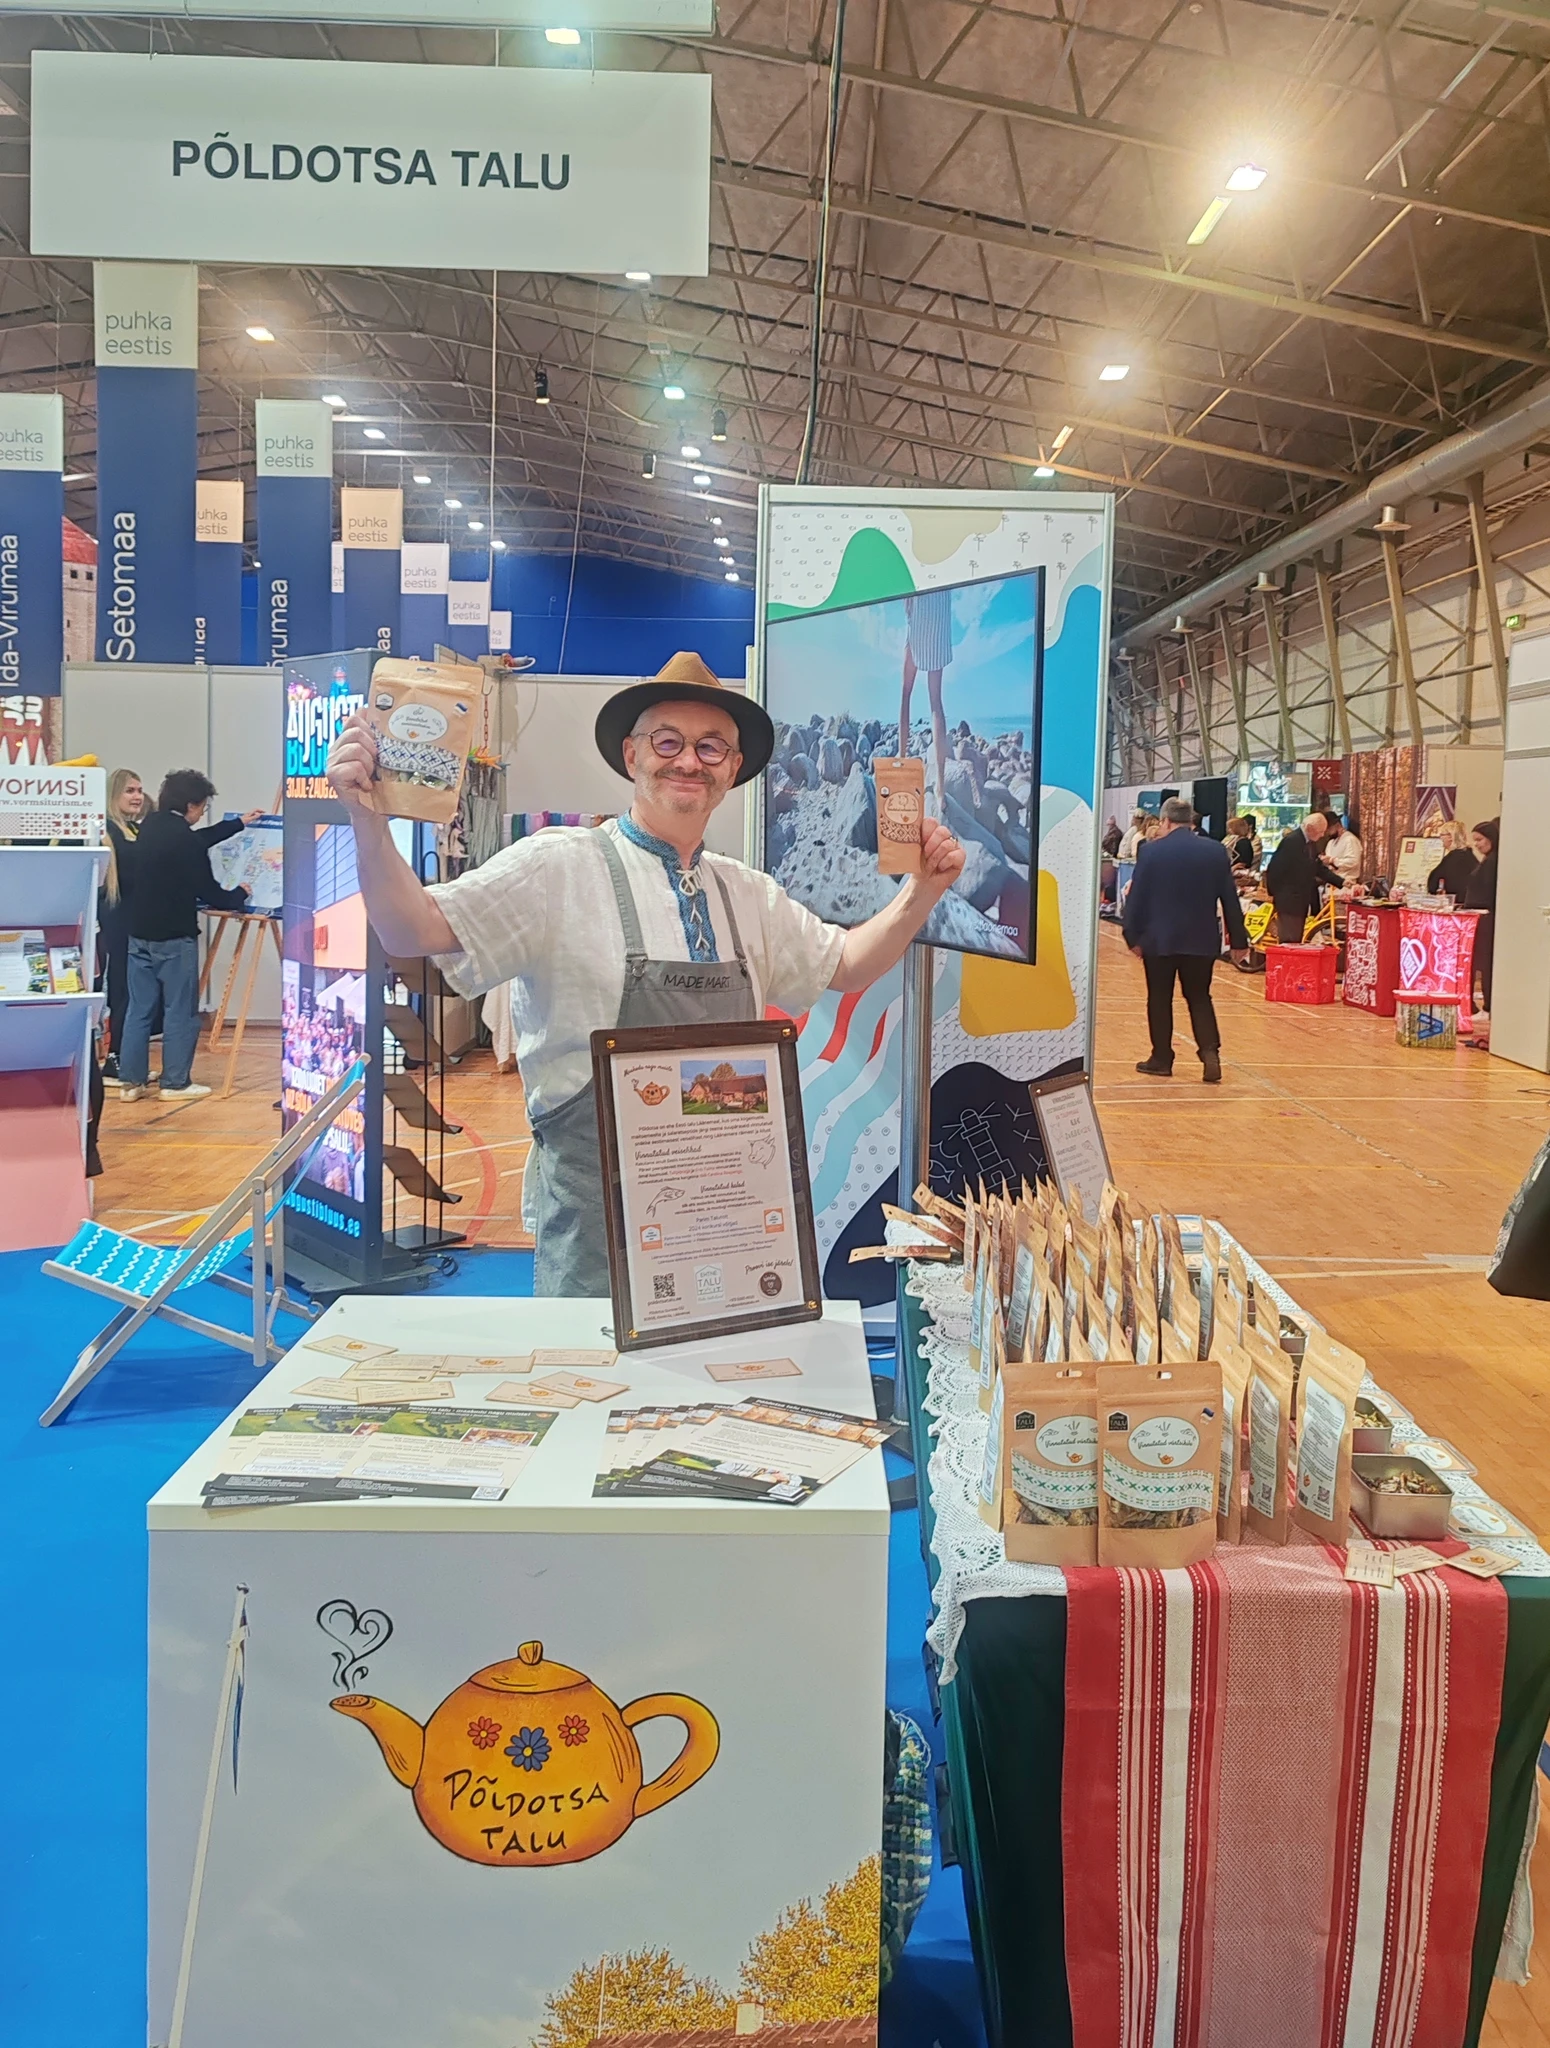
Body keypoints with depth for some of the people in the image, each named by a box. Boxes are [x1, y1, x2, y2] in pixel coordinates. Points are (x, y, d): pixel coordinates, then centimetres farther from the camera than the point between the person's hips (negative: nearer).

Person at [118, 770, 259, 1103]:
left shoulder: (150, 827, 8)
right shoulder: (184, 840, -17)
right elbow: (209, 892, -12)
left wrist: (238, 824, 31)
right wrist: (240, 895, 8)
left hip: (140, 934, 8)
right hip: (174, 938, -8)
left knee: (139, 1009, 10)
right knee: (180, 1011, 2)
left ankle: (132, 1081, 12)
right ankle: (175, 1083, 6)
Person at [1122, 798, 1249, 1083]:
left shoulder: (1153, 851, -7)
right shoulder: (1216, 850, 1)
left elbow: (1136, 897, -6)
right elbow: (1230, 899, 3)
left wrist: (1133, 936, 3)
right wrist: (1238, 939, 9)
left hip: (1159, 938, -2)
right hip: (1202, 939, 2)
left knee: (1160, 998, 10)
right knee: (1199, 997, 12)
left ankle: (1162, 1058, 14)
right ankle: (1210, 1051, -6)